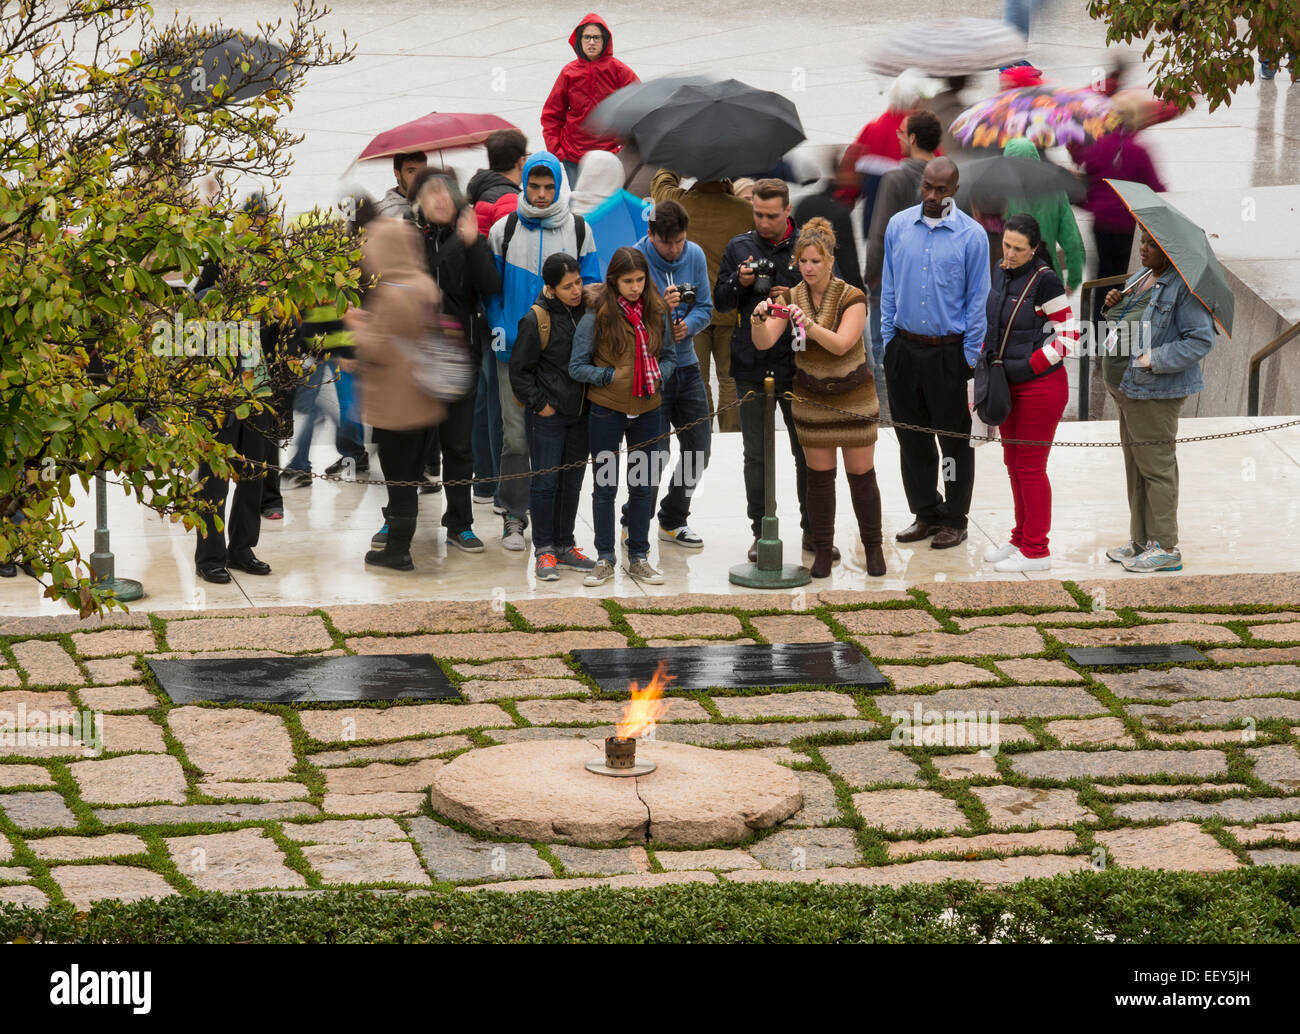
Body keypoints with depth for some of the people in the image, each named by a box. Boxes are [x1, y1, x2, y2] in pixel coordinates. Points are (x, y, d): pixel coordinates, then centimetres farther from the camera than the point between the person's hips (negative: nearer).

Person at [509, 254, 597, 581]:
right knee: (545, 480, -2)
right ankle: (544, 550, 6)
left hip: (580, 412, 5)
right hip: (547, 415, -5)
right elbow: (519, 370, -7)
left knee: (572, 480, 11)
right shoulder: (536, 319, -12)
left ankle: (564, 545, 21)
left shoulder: (587, 311, 4)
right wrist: (539, 403, -10)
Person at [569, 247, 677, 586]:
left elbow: (669, 356, 11)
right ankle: (605, 560, 15)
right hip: (607, 410, -3)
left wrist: (659, 376, -9)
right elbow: (576, 366, -7)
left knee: (644, 485, 9)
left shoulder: (657, 313, 0)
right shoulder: (596, 317, -11)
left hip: (647, 409, 3)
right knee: (606, 487, 5)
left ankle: (639, 557, 21)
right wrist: (611, 376, -17)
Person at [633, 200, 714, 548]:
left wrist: (688, 325, -15)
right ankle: (633, 522, 16)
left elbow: (705, 307, 6)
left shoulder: (695, 256, 0)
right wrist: (661, 308, -30)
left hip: (686, 365, 6)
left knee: (699, 445, 9)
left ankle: (673, 520, 27)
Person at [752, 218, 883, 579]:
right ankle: (822, 550, 13)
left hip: (854, 397, -2)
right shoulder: (790, 298, -5)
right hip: (811, 398, 2)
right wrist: (760, 319, -36)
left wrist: (809, 325, -43)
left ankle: (873, 547, 17)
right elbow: (763, 343, -15)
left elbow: (841, 344, -27)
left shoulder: (852, 298, -14)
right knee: (819, 476, 5)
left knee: (861, 475, 3)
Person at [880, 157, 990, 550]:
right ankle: (926, 513, 24)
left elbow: (978, 300, -3)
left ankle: (954, 520, 16)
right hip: (904, 349, 3)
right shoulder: (898, 226, 2)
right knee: (911, 436, 11)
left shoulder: (971, 235, -7)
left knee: (955, 439, 5)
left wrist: (971, 358, -6)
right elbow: (889, 289, 9)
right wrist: (888, 340, 4)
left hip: (949, 352, -3)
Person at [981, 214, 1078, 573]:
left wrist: (1028, 366, -17)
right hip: (1008, 384, 8)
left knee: (1030, 467, -2)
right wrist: (987, 358, 9)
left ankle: (1036, 551, 7)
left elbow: (1069, 336, -16)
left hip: (1039, 385, -8)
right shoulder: (1000, 273, 5)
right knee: (1014, 463, 16)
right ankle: (1021, 539, 29)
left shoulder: (1045, 282, -18)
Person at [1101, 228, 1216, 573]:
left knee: (1156, 467, -5)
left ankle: (1165, 548, 0)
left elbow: (1201, 340, -19)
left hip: (1157, 393, -9)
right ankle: (1141, 541, 23)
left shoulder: (1184, 287, -14)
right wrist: (1115, 308, 3)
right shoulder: (1138, 280, 14)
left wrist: (1155, 359, -22)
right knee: (1135, 467, 14)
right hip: (1130, 389, 9)